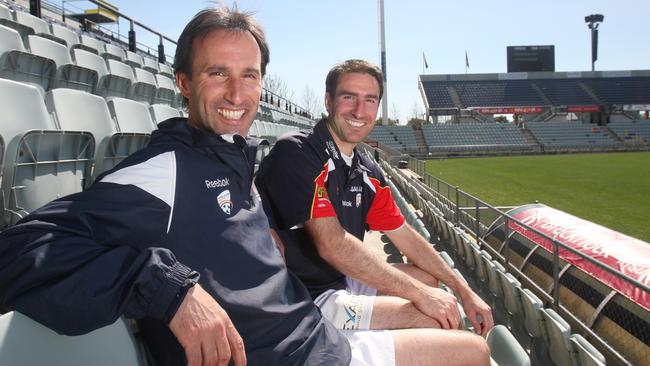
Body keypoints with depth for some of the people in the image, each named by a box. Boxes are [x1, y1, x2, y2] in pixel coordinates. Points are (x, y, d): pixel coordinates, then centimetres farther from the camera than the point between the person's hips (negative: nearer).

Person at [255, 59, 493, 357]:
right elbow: (332, 244, -26)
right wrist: (419, 293, -21)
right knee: (432, 319, -17)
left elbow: (406, 237, 14)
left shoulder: (367, 172, 7)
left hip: (341, 280, 9)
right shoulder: (296, 153, -19)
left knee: (429, 277, 18)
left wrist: (465, 293, 11)